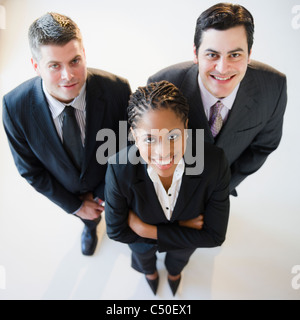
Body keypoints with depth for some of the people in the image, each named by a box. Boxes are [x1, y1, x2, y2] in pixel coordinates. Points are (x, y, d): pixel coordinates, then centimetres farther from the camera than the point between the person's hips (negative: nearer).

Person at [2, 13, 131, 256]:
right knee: (87, 216, 35)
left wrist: (102, 192, -12)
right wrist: (75, 205, -12)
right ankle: (91, 227, 75)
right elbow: (30, 170, -16)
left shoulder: (117, 90, -34)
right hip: (66, 189, 1)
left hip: (111, 180, 0)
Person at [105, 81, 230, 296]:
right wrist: (180, 228, -28)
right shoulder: (119, 170, -40)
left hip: (187, 239, 1)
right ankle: (149, 270, 76)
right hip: (142, 237, 0)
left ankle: (174, 271, 77)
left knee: (180, 258, 36)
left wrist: (147, 230, -32)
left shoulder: (215, 164, -39)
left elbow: (214, 236, -28)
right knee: (144, 256, 36)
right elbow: (116, 231, -24)